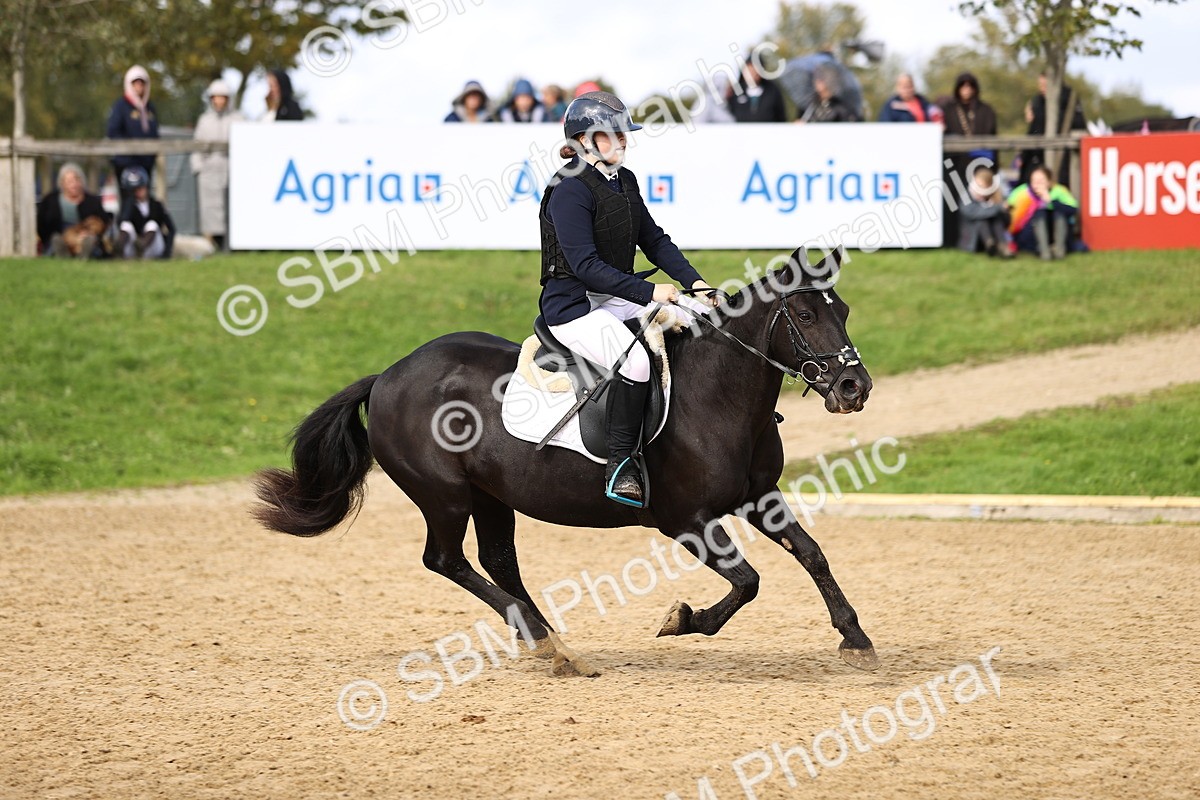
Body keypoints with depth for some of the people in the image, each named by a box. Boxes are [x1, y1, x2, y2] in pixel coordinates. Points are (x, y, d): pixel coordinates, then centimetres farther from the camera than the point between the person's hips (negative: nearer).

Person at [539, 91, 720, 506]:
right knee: (636, 359, -35)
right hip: (575, 308, -9)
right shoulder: (569, 191, -16)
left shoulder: (624, 181, 12)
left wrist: (693, 281, 1)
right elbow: (585, 265, -23)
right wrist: (648, 292, -28)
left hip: (619, 299, 9)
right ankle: (620, 465, -25)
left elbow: (654, 240, 16)